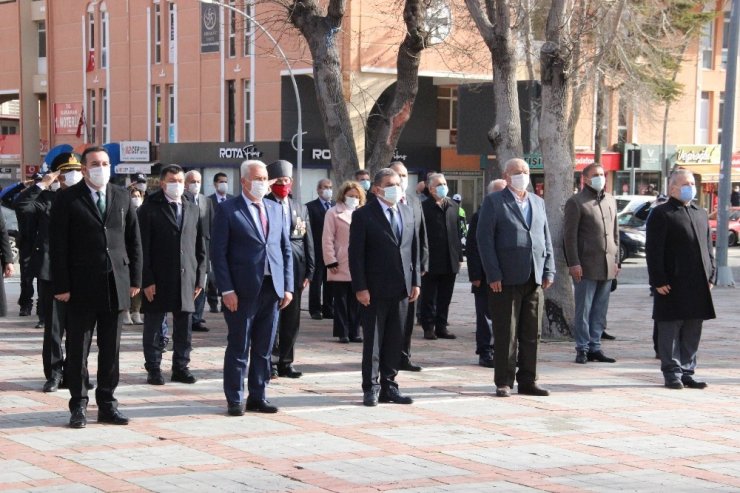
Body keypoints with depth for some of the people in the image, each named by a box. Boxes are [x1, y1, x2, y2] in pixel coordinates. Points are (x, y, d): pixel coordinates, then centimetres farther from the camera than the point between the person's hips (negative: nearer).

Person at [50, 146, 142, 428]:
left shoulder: (122, 198, 9)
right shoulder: (68, 199, -2)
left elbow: (134, 241, 11)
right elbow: (57, 246, -5)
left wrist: (135, 279, 6)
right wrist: (61, 286, -10)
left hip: (116, 287, 3)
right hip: (81, 287, -3)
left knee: (111, 350, 8)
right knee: (77, 350, 3)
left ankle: (107, 405, 17)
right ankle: (78, 406, 12)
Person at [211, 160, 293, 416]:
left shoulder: (275, 209, 13)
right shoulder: (227, 210, -3)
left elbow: (286, 249, 15)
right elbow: (218, 252, -6)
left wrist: (288, 286, 7)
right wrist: (227, 290, -13)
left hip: (272, 288, 5)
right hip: (243, 290, -5)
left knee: (264, 348, 10)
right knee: (238, 348, 1)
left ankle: (257, 397, 18)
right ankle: (234, 400, 10)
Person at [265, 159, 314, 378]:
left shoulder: (300, 208, 14)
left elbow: (308, 241, 12)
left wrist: (309, 271, 5)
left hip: (294, 268, 5)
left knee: (292, 319, 8)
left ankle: (286, 362, 16)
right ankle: (271, 362, 7)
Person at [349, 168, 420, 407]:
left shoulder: (408, 212, 12)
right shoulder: (363, 215, -5)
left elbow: (414, 249, 14)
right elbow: (356, 254, -7)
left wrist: (415, 281, 7)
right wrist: (360, 287, -13)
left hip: (401, 288, 5)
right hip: (375, 289, -5)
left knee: (395, 340, 8)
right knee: (373, 340, 1)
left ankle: (389, 385, 17)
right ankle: (371, 388, 8)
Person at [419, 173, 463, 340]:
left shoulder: (453, 206, 12)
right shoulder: (423, 207, -6)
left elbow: (457, 231, 13)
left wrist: (459, 256, 9)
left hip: (450, 262, 5)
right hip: (431, 262, -5)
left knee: (445, 298, 10)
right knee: (429, 298, 4)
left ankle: (441, 327, 18)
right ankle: (429, 328, 11)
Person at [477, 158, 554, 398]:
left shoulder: (538, 202, 17)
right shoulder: (494, 202, 0)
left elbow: (546, 238, 18)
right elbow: (485, 239, -6)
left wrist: (549, 270, 7)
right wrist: (493, 275, -12)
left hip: (534, 279, 5)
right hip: (506, 279, -5)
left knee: (531, 335, 8)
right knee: (505, 335, -1)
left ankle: (528, 381, 15)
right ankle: (504, 382, 7)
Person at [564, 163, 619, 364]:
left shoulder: (611, 201, 17)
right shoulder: (576, 202, -3)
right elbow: (570, 235, -7)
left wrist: (616, 260, 15)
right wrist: (574, 263, -13)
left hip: (607, 266, 6)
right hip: (586, 265, -6)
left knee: (600, 310, 7)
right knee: (584, 310, -1)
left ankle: (595, 347, 13)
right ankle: (582, 348, 4)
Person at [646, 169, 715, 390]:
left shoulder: (701, 214, 18)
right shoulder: (661, 214, -5)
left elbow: (708, 247, 21)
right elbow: (653, 251, -9)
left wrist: (710, 276, 11)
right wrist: (658, 281, -14)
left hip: (698, 286, 7)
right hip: (672, 286, -6)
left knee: (692, 332, 9)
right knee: (671, 330, -1)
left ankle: (687, 372, 17)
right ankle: (672, 373, 6)